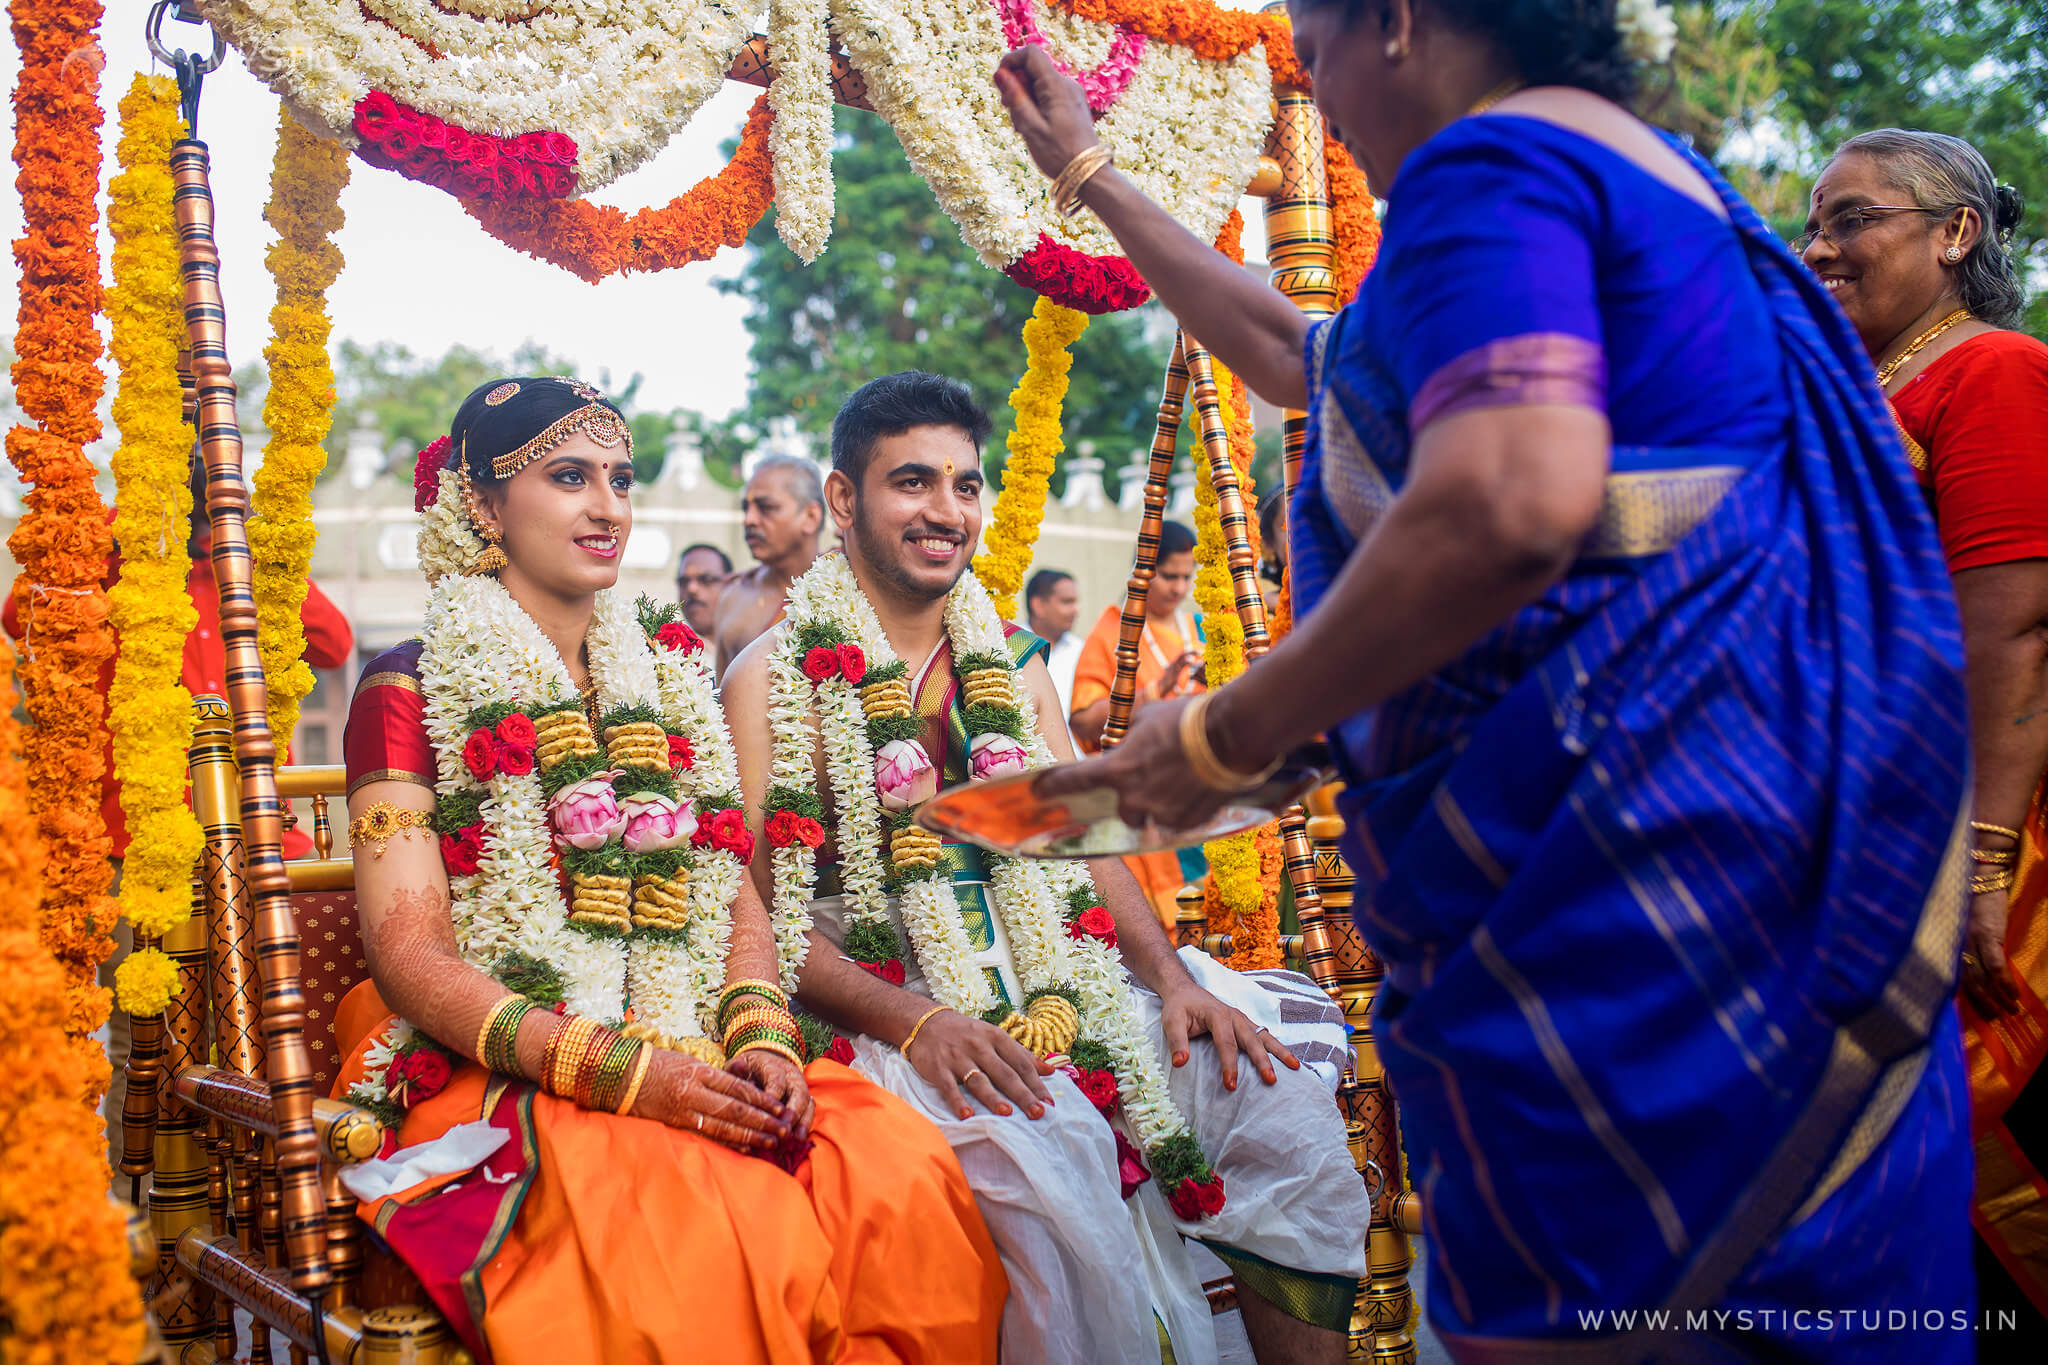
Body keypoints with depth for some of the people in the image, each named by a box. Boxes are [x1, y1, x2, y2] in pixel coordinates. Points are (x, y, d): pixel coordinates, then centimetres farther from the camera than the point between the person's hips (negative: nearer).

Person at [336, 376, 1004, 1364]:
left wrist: (761, 1036, -7)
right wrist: (616, 1070, -19)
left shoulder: (667, 669, 17)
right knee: (721, 1242, -34)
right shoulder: (413, 689, 1)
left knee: (910, 1178, -25)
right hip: (507, 1084, -4)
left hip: (701, 1064, 5)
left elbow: (735, 887, 14)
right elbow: (408, 951, -7)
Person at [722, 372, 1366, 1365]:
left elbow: (1087, 837, 13)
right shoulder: (774, 676, 0)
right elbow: (760, 918, -7)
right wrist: (915, 1021, -21)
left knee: (1279, 1095, -15)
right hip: (883, 1010, -5)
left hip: (1057, 987, 6)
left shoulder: (1009, 658, 18)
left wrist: (1171, 976, -5)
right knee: (1039, 1149, -35)